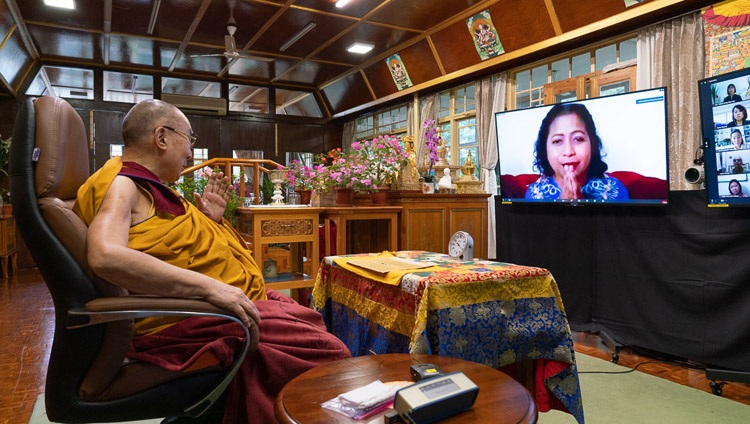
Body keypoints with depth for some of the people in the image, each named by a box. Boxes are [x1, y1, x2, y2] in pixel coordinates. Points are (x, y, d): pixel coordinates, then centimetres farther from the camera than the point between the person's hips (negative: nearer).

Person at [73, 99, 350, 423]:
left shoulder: (148, 187, 19)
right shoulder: (121, 183, -12)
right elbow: (106, 257, -32)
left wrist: (210, 222, 10)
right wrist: (209, 287, -33)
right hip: (187, 323, -11)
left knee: (311, 322, 19)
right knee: (327, 354, -17)